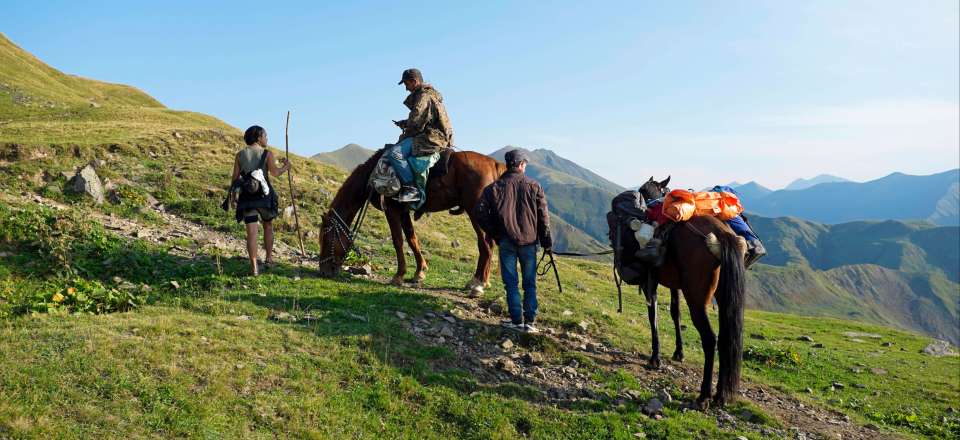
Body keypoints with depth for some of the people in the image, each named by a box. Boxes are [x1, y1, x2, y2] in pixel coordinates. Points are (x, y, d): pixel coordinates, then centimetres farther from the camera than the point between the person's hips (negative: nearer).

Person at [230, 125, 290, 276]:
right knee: (268, 226, 21)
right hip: (265, 195, -1)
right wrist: (286, 166, 5)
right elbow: (275, 172, -13)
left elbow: (235, 177, 2)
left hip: (247, 196, 2)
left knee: (252, 232, -1)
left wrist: (233, 194, 13)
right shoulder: (267, 154, -4)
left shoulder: (240, 155, 4)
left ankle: (254, 267, -6)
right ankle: (268, 259, 25)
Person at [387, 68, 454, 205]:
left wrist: (405, 135, -1)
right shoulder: (428, 94, 22)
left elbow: (416, 123, -18)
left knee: (395, 153, -25)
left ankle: (412, 189, -26)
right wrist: (404, 123, 15)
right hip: (431, 137, 12)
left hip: (429, 138, -12)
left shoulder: (424, 96, -12)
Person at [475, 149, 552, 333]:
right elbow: (544, 216, -1)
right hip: (529, 241, 0)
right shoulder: (534, 186, -1)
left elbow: (481, 214, -4)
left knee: (511, 283, 7)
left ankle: (517, 321, 8)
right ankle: (530, 322, 9)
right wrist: (546, 241, 6)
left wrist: (495, 234, 7)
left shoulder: (494, 187, 0)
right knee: (530, 283, 9)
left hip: (506, 242, 0)